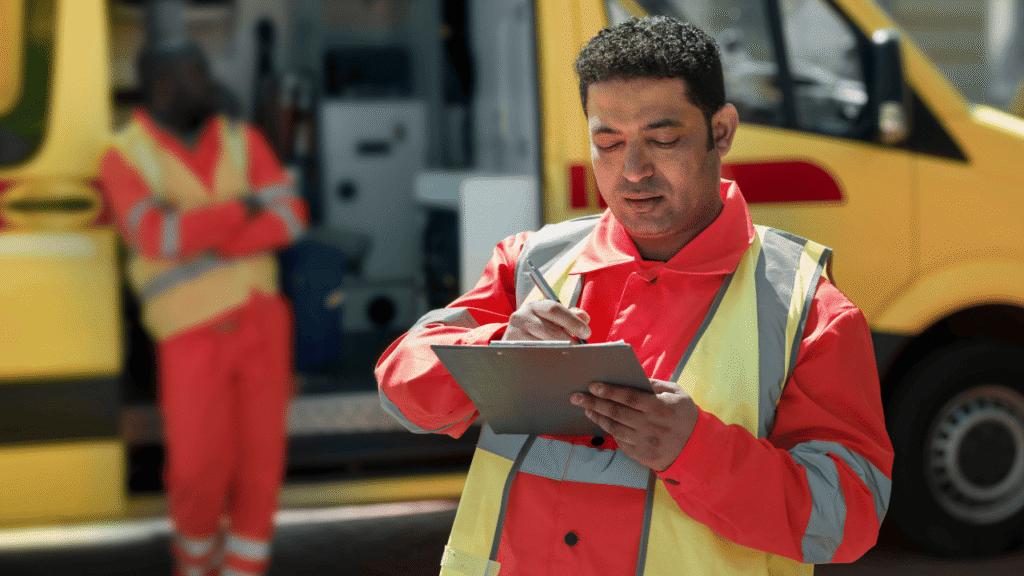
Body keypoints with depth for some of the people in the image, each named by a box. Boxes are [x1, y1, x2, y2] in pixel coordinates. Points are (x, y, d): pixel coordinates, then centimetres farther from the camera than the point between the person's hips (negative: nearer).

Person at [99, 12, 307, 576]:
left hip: (260, 316, 3)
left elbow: (290, 214, -5)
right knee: (198, 465, -6)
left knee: (260, 451, 2)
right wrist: (241, 209, -14)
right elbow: (155, 236, -20)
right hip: (193, 335, -3)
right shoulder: (124, 159, -4)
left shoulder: (241, 141, 6)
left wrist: (211, 243, -17)